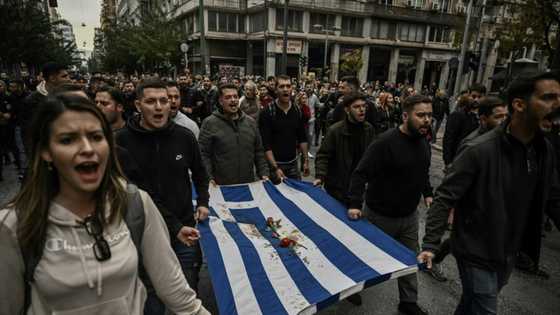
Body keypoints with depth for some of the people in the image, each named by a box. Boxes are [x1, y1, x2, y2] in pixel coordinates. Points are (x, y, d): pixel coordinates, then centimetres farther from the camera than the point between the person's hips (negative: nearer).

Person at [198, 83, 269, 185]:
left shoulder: (251, 122, 10)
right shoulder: (210, 123, -4)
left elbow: (259, 152, 14)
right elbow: (203, 154, -8)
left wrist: (264, 174, 6)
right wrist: (209, 178, -17)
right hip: (221, 186, -4)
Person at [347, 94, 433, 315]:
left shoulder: (423, 141, 2)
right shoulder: (386, 141, -24)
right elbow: (361, 173, -24)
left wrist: (427, 193, 10)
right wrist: (355, 203, -30)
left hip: (410, 215, 6)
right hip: (381, 216, -6)